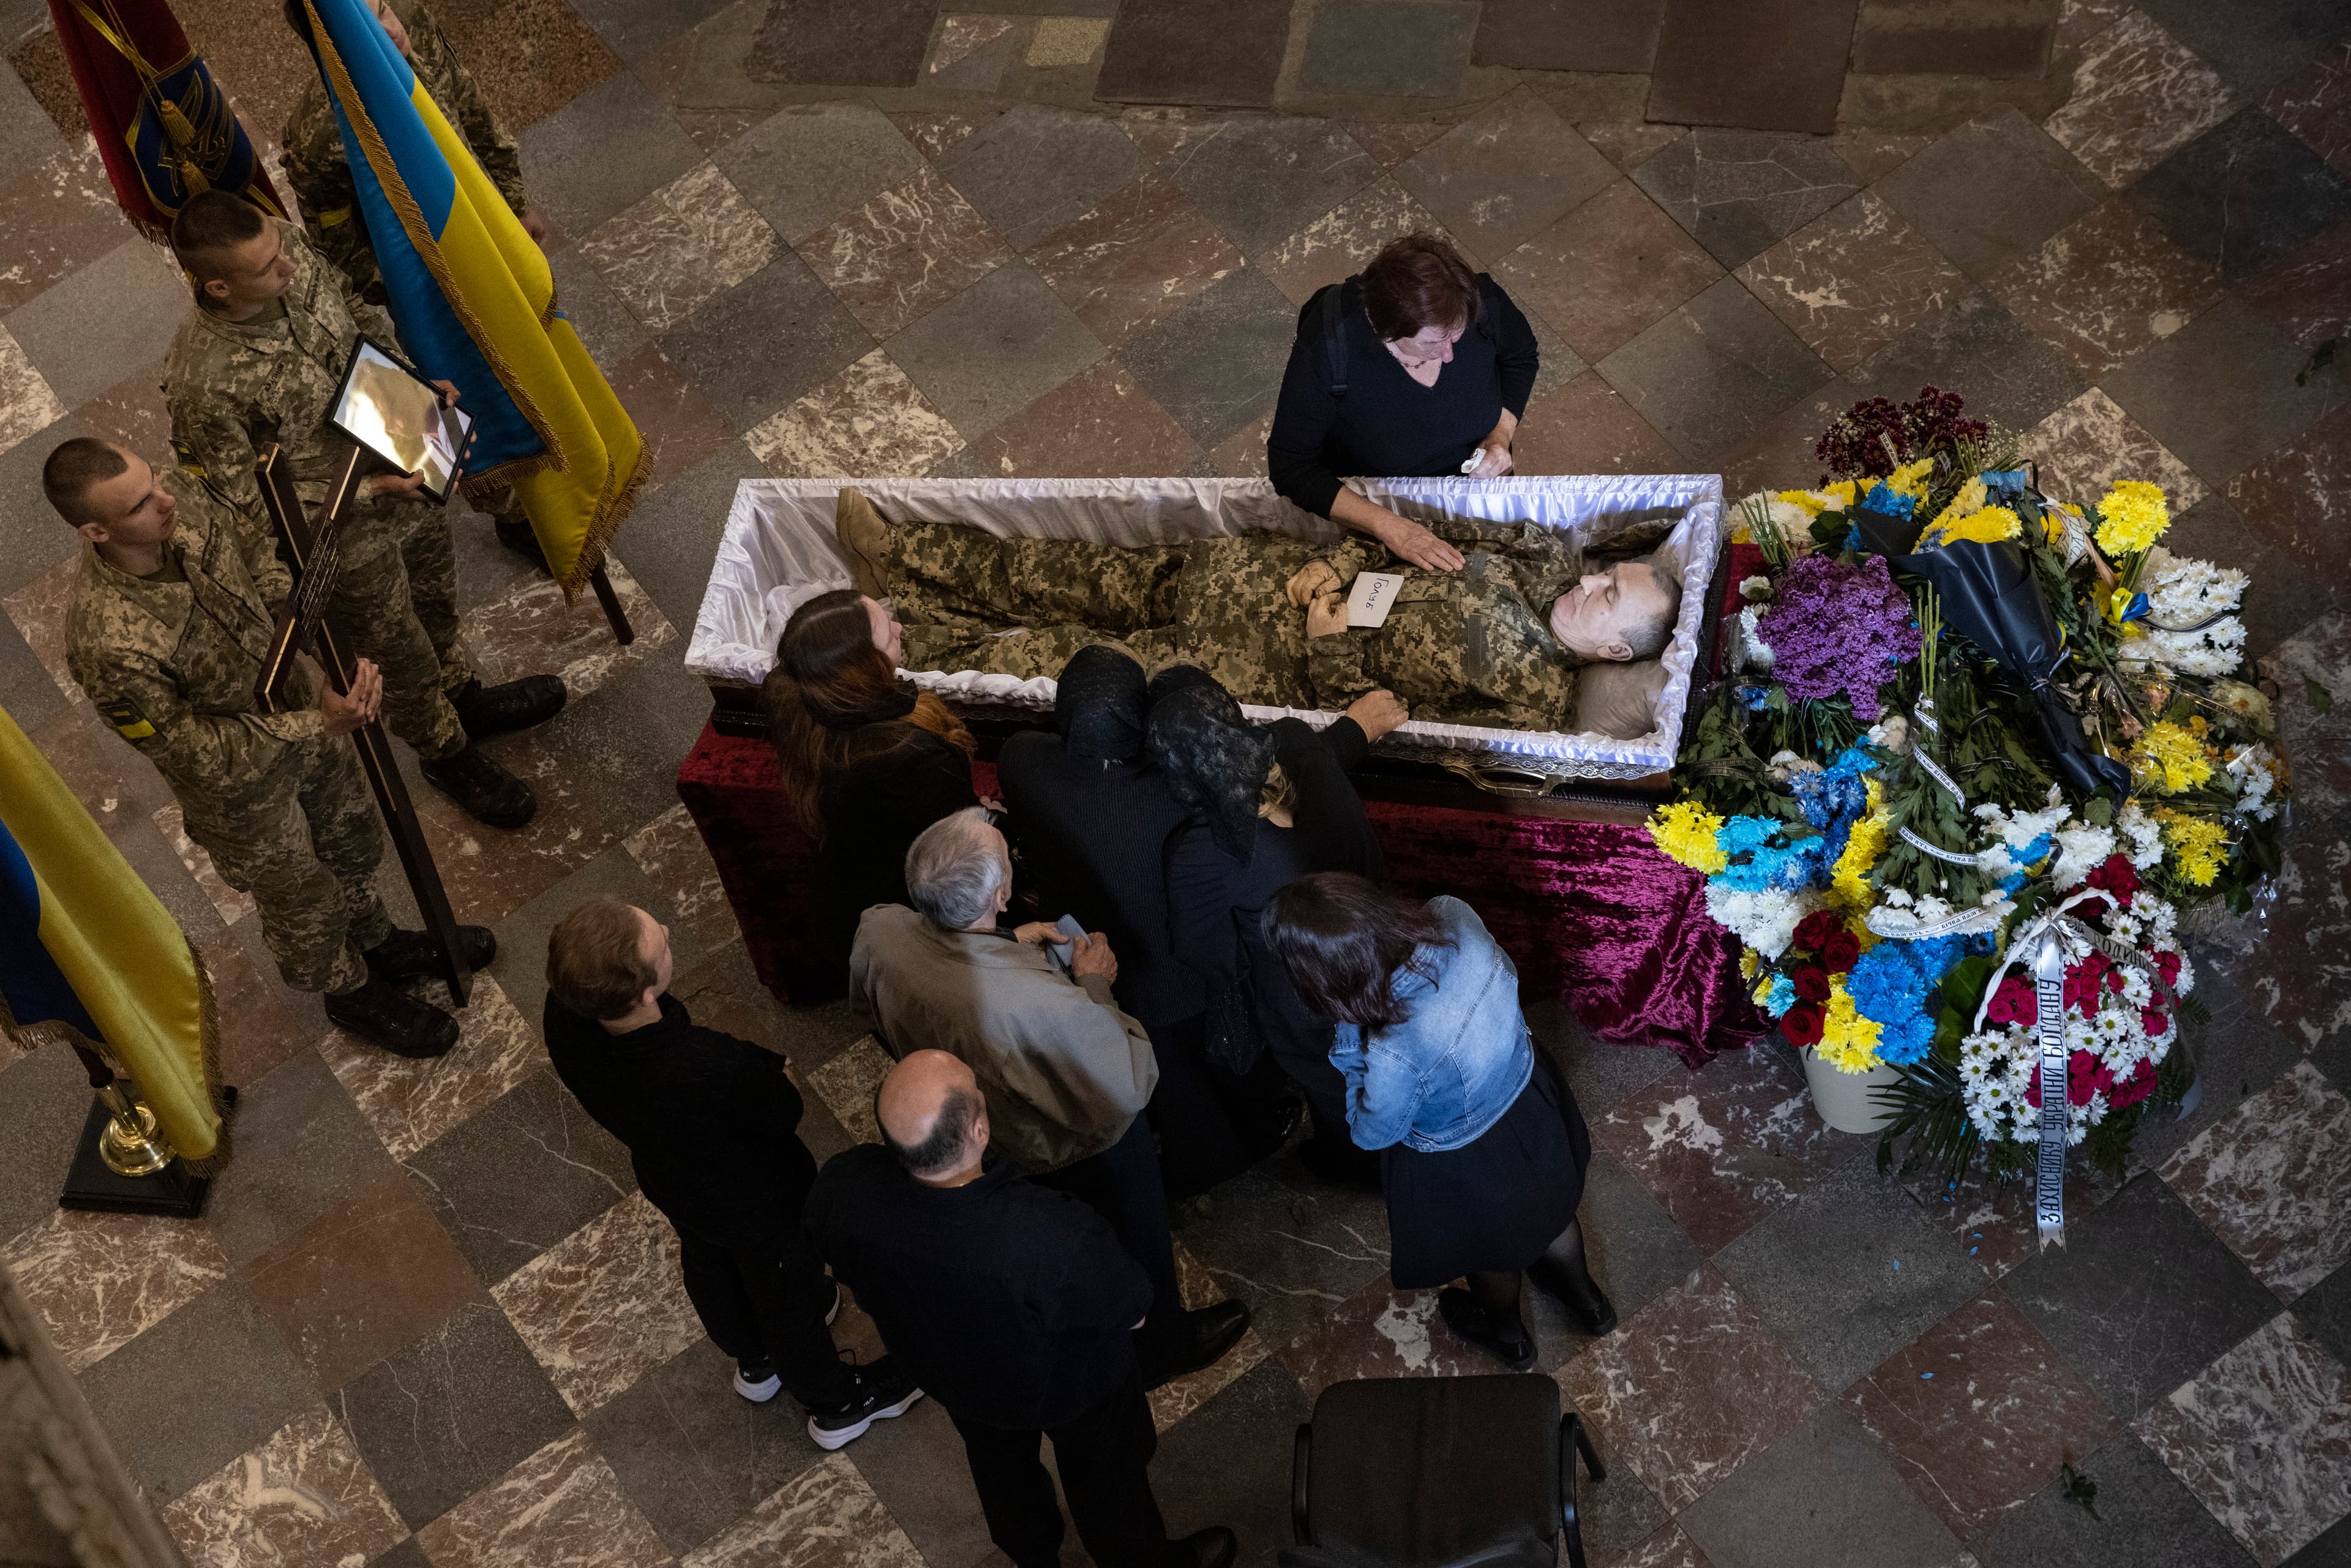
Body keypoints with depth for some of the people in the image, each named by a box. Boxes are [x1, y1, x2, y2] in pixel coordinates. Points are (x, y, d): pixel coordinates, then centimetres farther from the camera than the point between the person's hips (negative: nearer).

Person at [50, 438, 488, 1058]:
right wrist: (318, 726, -34)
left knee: (353, 838, 32)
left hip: (294, 701, 6)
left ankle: (378, 942, 62)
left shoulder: (181, 494, -24)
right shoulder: (110, 647, -43)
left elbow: (259, 564, -3)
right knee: (302, 897, 24)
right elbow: (193, 752, -30)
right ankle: (351, 992, 55)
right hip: (243, 783, -6)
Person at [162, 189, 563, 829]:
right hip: (344, 537, -6)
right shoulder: (204, 384, -39)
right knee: (403, 656, 21)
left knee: (437, 599, 33)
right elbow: (244, 504, -26)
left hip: (401, 472, 6)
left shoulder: (287, 243, -21)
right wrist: (363, 492, -30)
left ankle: (465, 698, 63)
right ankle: (448, 756, 52)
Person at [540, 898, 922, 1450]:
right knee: (789, 1295, 25)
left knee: (709, 1265, 35)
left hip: (668, 1179, 5)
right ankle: (837, 1405, 56)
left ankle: (756, 1362, 67)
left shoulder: (563, 1020, -33)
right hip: (758, 1199, -5)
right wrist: (774, 1069, -7)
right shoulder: (712, 1070, -50)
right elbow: (783, 1113, -27)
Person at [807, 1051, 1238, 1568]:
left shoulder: (842, 1190, -36)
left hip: (946, 1372, 4)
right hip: (1069, 1386, -4)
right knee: (1106, 1474, 30)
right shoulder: (1053, 1236, -48)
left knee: (1000, 1466, 36)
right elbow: (1127, 1303, -26)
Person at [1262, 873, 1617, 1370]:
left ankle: (1507, 1332, 64)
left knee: (1488, 1253, 31)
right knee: (1549, 1203, 36)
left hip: (1468, 1168, -5)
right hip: (1529, 1095, 5)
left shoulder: (1394, 1054, -45)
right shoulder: (1455, 917, -31)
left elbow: (1373, 1133, -21)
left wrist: (1350, 1046, -16)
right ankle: (1585, 1297, 66)